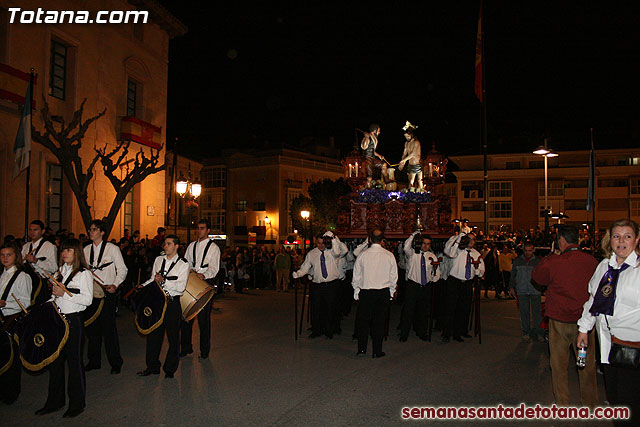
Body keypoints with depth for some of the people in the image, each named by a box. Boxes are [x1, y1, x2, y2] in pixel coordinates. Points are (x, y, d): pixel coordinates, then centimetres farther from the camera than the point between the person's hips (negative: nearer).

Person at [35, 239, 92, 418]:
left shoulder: (84, 274, -7)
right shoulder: (60, 272, 14)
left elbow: (88, 299, -15)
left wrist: (65, 294, -21)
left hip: (73, 320, -7)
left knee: (74, 361, 1)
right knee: (55, 360, 13)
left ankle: (77, 404, 14)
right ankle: (55, 401, 27)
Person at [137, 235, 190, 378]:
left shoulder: (183, 264, -4)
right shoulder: (158, 260, 12)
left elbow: (181, 286, -13)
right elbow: (153, 279, 19)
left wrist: (163, 281, -20)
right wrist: (143, 286, 2)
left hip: (172, 303, -4)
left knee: (173, 337, 3)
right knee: (153, 334, 10)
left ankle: (170, 369, 18)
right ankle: (152, 367, 26)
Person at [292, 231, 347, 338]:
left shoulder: (332, 251, -1)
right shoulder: (311, 254, 8)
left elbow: (343, 251, -22)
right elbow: (305, 268, 8)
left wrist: (334, 238, -29)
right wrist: (297, 274, -12)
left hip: (332, 285, -2)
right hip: (317, 285, 2)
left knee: (330, 308, 6)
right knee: (316, 308, 6)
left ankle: (329, 331, 24)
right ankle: (316, 330, 25)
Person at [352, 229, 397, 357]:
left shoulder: (363, 255, -5)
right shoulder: (389, 255, -4)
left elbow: (356, 276, 2)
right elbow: (394, 276, 4)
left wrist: (356, 291, 12)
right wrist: (391, 291, 15)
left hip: (365, 292, -1)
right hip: (383, 293, 1)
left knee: (363, 320, 10)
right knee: (379, 321, 7)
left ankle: (362, 349, 11)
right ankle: (377, 351, 13)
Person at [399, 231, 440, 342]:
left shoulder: (432, 256, 10)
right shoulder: (413, 253, -1)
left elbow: (437, 272, 16)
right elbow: (406, 248, -24)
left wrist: (433, 281, 0)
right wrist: (414, 235, -24)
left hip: (426, 287, 4)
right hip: (413, 285, -3)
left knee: (423, 312, 13)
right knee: (408, 310, -4)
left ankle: (422, 333, 28)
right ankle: (404, 334, 7)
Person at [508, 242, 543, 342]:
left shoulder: (538, 261, 4)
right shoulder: (517, 261, 8)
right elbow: (512, 275, 15)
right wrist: (511, 287, 9)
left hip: (535, 291, -1)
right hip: (522, 291, 1)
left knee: (537, 312, -1)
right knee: (524, 312, 5)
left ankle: (537, 332, 10)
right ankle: (526, 332, 15)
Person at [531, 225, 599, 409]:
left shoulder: (554, 262, -16)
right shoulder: (592, 261, -5)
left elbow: (537, 276, 2)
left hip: (560, 320, -3)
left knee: (559, 362, 11)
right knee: (587, 362, 16)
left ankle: (562, 402, 19)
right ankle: (590, 402, 29)